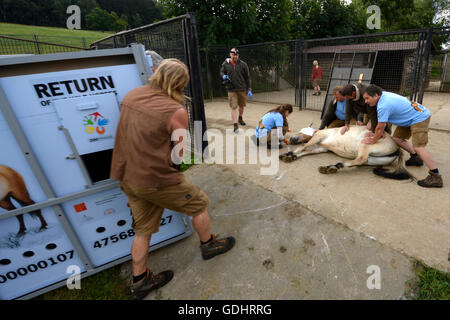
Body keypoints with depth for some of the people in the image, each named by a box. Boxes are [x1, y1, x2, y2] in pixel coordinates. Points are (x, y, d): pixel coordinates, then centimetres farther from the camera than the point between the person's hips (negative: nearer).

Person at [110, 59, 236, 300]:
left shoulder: (131, 95, 5)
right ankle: (208, 245, 39)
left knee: (143, 229, 22)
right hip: (155, 180, -7)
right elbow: (178, 155, -12)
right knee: (199, 203, 16)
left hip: (126, 176, 8)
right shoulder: (176, 111, -17)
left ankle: (139, 282, 38)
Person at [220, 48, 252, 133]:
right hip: (231, 89, -1)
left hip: (242, 89, 2)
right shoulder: (225, 64, 1)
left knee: (242, 105, 17)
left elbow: (247, 77, 4)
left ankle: (240, 118, 43)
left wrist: (249, 89, 0)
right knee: (233, 107, -9)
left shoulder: (243, 64, -1)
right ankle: (235, 125, -8)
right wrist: (223, 76, -8)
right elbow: (221, 72, 18)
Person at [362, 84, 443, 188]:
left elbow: (380, 128, -20)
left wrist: (372, 141, -7)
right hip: (411, 117, 10)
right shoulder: (383, 95, 0)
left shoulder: (383, 106, -29)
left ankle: (436, 177, -15)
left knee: (418, 147, -18)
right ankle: (415, 157, 27)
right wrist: (377, 134, 14)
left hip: (420, 118, -10)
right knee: (396, 138, 13)